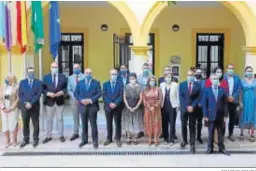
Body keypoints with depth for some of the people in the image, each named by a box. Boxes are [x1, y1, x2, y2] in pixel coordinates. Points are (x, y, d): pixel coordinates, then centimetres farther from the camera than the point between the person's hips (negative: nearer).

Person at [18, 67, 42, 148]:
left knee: (35, 124, 5)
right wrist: (25, 103, -12)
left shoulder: (38, 82, 3)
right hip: (24, 106, 2)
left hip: (35, 106, -2)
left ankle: (35, 139, 15)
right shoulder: (22, 82, 10)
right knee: (25, 124, 8)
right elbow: (20, 94, 3)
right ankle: (26, 139, 19)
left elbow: (38, 94, -7)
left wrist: (31, 103, -15)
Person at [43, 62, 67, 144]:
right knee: (49, 119, 9)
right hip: (49, 101, 0)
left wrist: (62, 92, -16)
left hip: (59, 101, 0)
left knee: (60, 119, 8)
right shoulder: (46, 77, 3)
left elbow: (66, 87, 2)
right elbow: (43, 88, 0)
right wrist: (48, 93, -18)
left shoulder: (63, 77, 3)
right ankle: (48, 136, 19)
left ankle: (61, 135, 18)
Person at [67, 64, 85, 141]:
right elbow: (69, 90, 5)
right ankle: (76, 133, 16)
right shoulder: (70, 78, 7)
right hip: (74, 99, 2)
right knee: (75, 117, 9)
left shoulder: (84, 77, -2)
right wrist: (74, 97, -9)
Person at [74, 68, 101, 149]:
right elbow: (76, 93, 3)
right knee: (84, 125, 10)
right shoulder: (80, 83, 9)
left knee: (93, 124, 3)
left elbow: (99, 93, -5)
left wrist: (90, 100, -16)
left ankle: (95, 141, 11)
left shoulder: (96, 82, 2)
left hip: (92, 106, -2)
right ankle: (84, 140, 22)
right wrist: (81, 100, -14)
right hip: (83, 106, 2)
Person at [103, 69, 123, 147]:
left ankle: (118, 139, 14)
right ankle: (109, 138, 20)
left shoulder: (120, 84, 3)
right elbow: (104, 96, -1)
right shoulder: (105, 84, 7)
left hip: (117, 107, -2)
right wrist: (110, 103, -15)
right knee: (109, 123, 10)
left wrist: (115, 104, -17)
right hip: (108, 107, 2)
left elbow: (121, 96, -6)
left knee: (118, 123, 4)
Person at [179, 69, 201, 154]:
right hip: (184, 108, 1)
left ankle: (192, 144, 6)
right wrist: (186, 107, -11)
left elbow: (198, 97, -3)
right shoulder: (182, 84, 4)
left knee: (192, 127, 2)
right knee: (184, 126, 10)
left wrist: (192, 106, -13)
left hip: (193, 109, -1)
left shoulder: (198, 85, 1)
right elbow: (181, 97, -2)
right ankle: (184, 140, 29)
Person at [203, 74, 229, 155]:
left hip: (220, 116, 2)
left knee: (221, 133, 10)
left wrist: (225, 115, -2)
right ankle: (210, 148, 17)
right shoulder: (206, 90, -1)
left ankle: (221, 148, 21)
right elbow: (204, 104, -2)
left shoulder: (222, 90, 4)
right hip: (211, 115, -1)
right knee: (210, 133, 6)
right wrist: (205, 115, -8)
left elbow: (225, 103, 3)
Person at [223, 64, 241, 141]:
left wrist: (233, 97, -10)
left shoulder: (237, 78, 8)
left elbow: (239, 89, 3)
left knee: (233, 118, 8)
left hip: (233, 101, 3)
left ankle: (230, 134, 20)